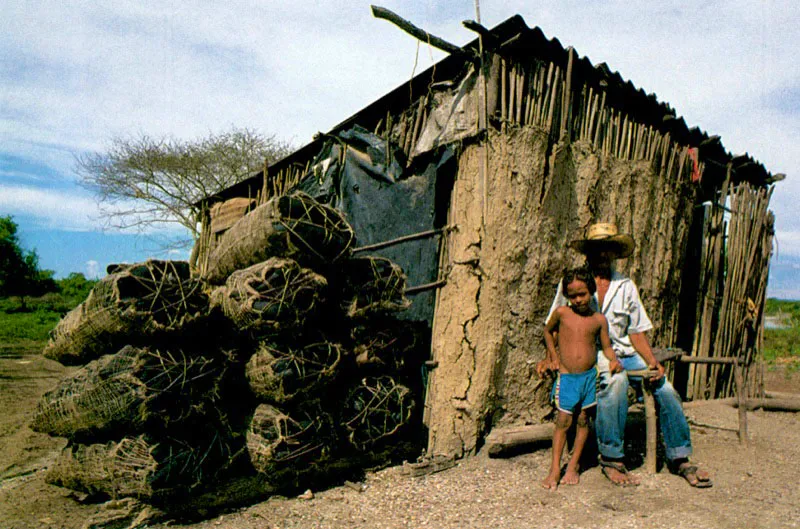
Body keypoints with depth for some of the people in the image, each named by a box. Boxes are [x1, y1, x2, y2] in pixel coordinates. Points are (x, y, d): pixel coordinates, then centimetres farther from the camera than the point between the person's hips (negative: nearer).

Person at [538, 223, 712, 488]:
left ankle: (679, 458, 6)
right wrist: (551, 357, -9)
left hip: (624, 354, 5)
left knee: (665, 389, -15)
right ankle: (611, 459, -21)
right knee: (616, 381, -34)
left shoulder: (626, 286, 13)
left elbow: (636, 331, 13)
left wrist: (652, 361, -3)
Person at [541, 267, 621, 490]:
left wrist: (613, 359, -10)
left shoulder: (599, 319, 2)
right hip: (566, 376, -1)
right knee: (563, 421, -2)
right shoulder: (561, 313, -1)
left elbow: (606, 346, 10)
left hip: (589, 375, 2)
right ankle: (555, 468, 7)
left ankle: (573, 465, 23)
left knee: (583, 420, 9)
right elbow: (548, 331, 16)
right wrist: (554, 356, 9)